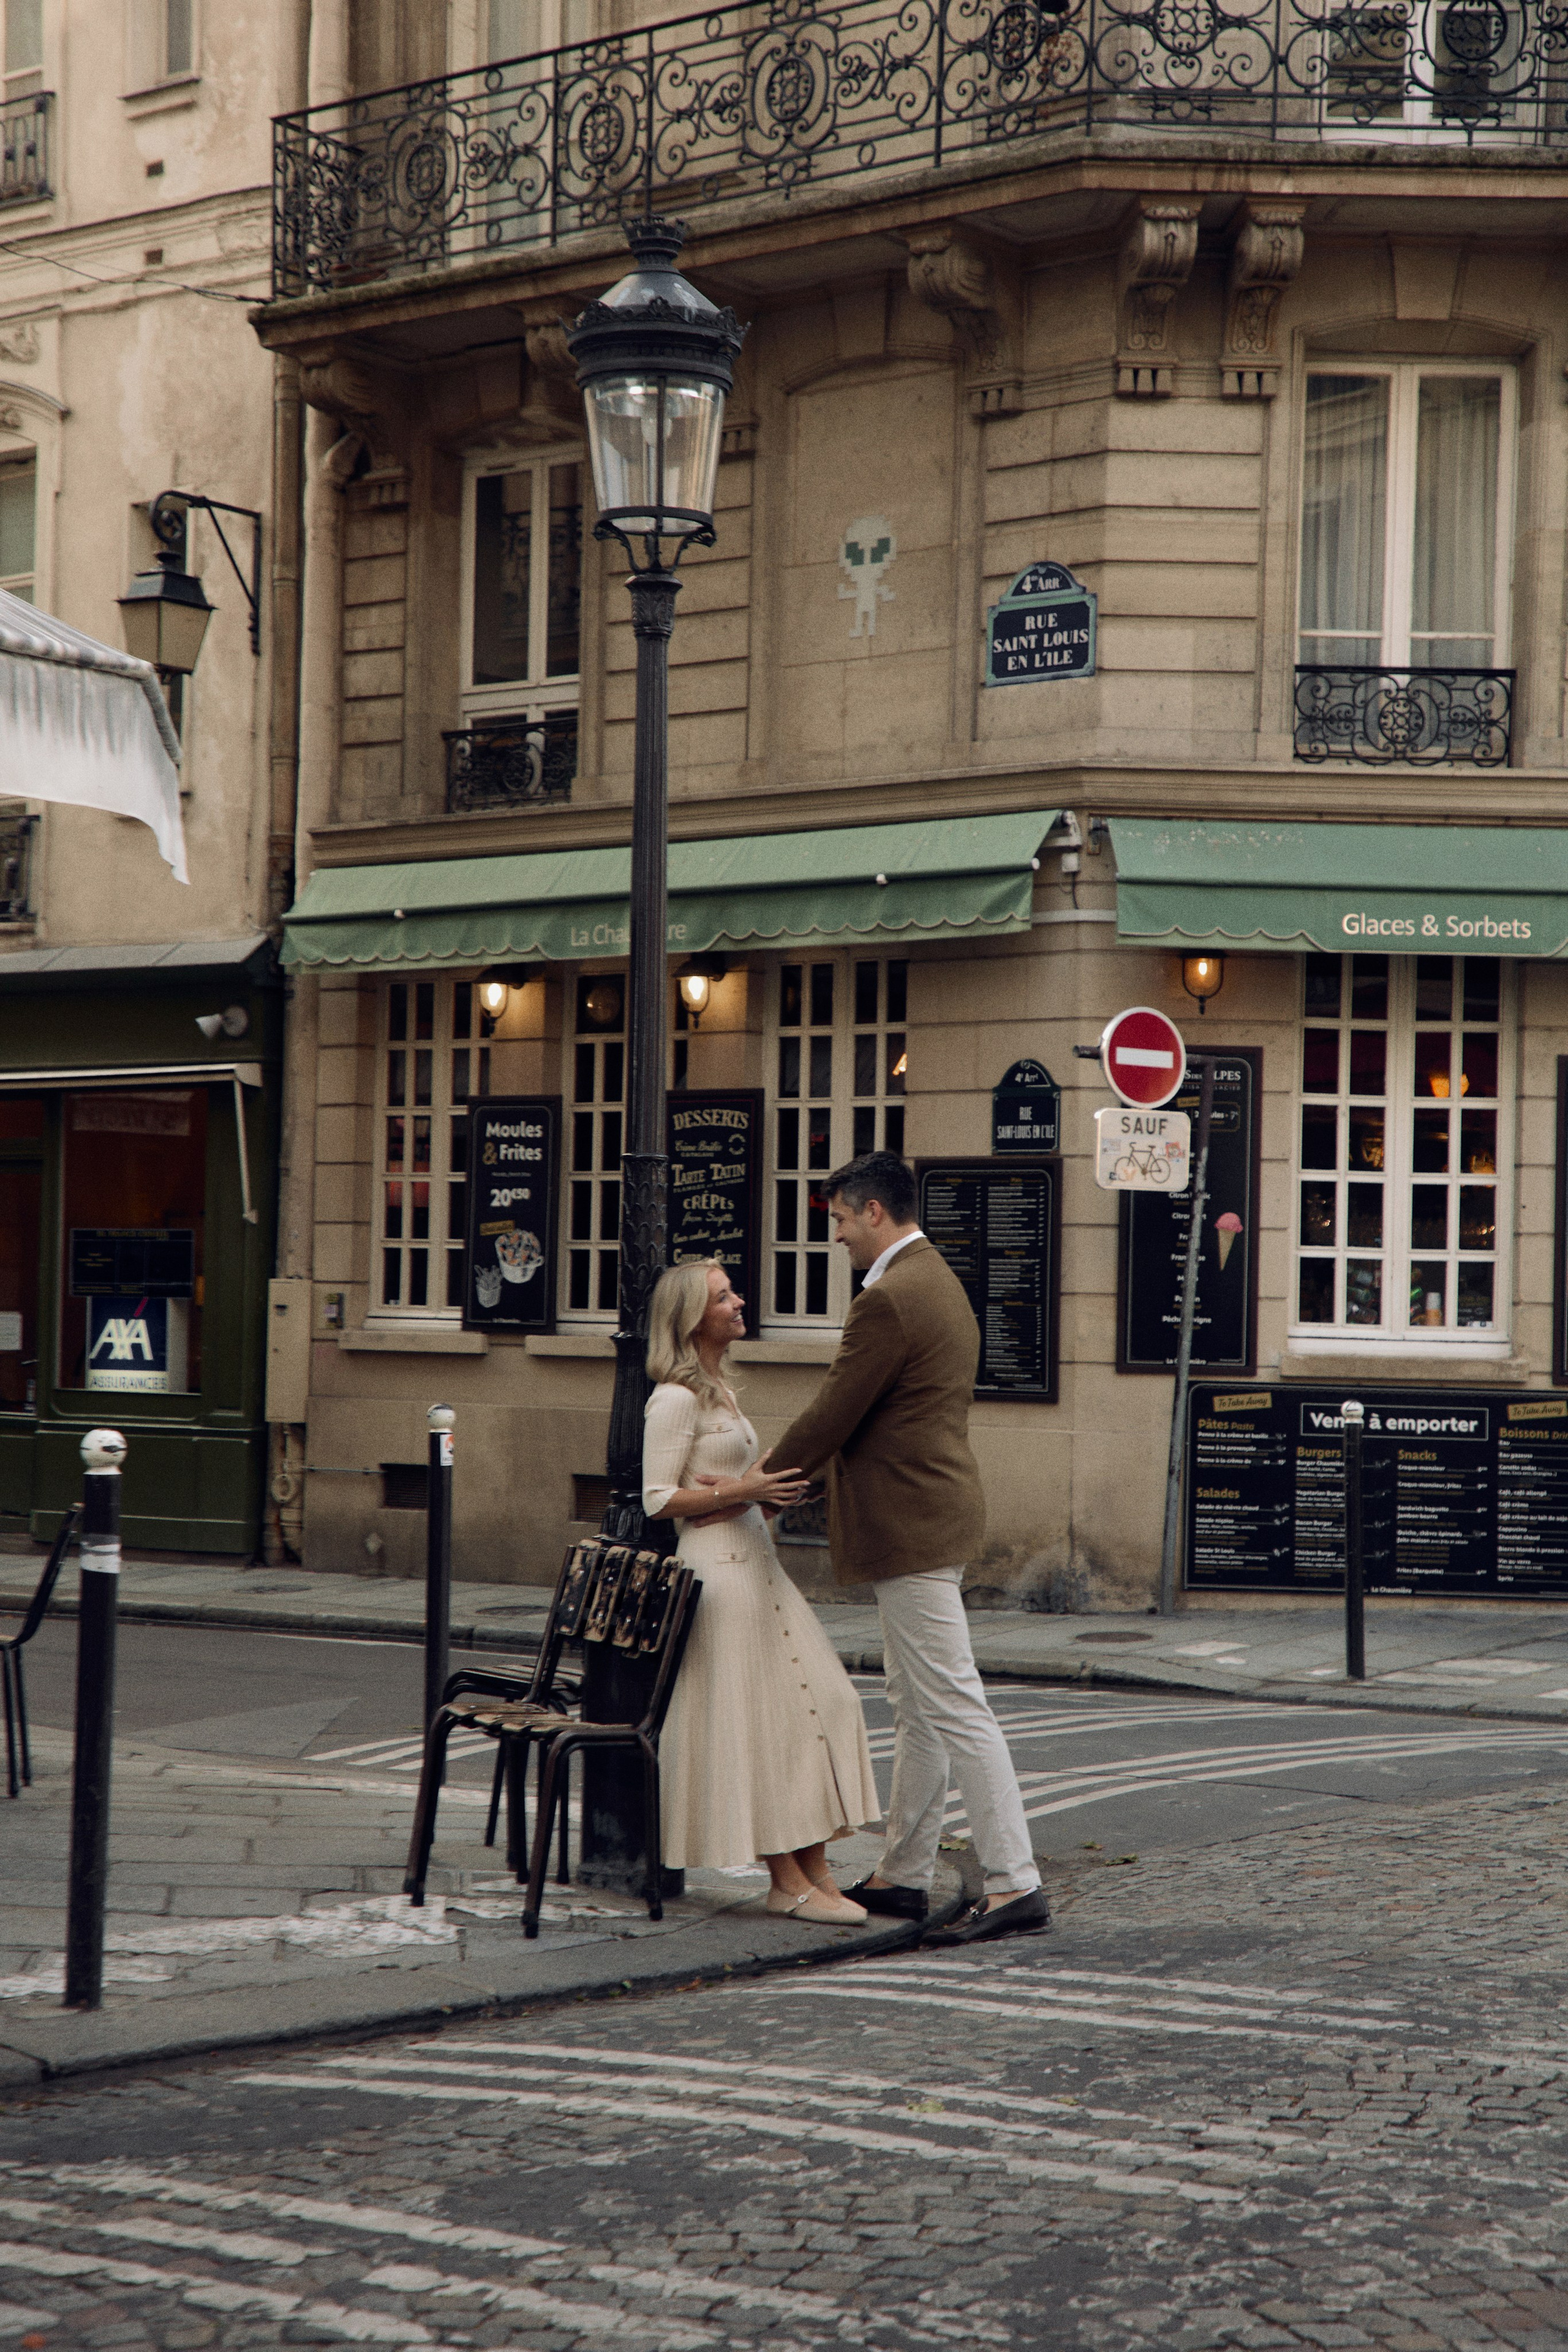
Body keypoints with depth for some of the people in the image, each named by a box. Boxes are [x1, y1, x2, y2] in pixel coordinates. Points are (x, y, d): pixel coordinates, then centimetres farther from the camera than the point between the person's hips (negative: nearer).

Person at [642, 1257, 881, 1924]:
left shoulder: (715, 1390, 18)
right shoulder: (676, 1398, -11)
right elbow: (658, 1500, -15)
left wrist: (769, 1490, 8)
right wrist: (742, 1491, -21)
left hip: (753, 1559, 10)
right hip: (719, 1564, -10)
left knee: (815, 1703, 5)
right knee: (757, 1718, -8)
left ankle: (814, 1870, 6)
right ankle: (787, 1883, -5)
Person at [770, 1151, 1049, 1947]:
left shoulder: (889, 1300, -19)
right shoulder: (937, 1281, 15)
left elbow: (830, 1418, -15)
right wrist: (782, 1479, 18)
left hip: (908, 1527, -11)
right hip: (930, 1515, 11)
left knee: (953, 1708, -10)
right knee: (917, 1709, 16)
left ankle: (1014, 1882, -10)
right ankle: (902, 1875, 24)